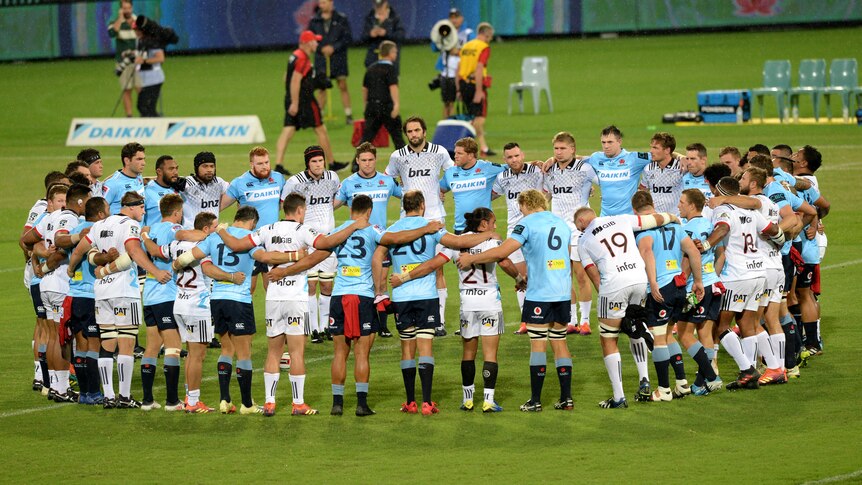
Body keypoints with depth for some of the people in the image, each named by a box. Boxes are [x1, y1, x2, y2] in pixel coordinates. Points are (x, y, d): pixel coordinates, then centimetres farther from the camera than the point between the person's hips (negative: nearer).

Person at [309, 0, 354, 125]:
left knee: (343, 86, -2)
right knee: (321, 88, 2)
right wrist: (321, 48, -11)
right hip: (321, 58, 1)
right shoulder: (314, 21, 4)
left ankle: (348, 115, 4)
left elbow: (348, 39, -3)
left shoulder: (341, 19, -1)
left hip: (338, 58, -1)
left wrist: (334, 47, -13)